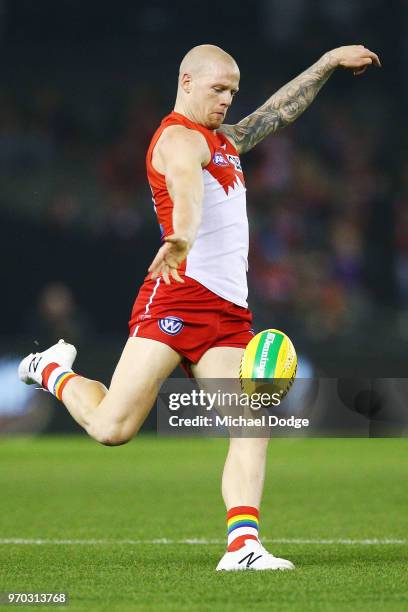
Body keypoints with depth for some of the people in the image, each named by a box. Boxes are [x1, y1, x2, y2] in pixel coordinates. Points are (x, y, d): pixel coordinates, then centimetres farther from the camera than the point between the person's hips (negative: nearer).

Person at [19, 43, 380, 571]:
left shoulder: (223, 140, 25)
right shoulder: (180, 138, -6)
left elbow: (282, 110, 40)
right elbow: (186, 185, -29)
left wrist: (330, 62, 36)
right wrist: (182, 238, -49)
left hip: (230, 310, 8)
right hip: (178, 297, -8)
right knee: (113, 427, -11)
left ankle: (242, 545, -16)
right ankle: (56, 372, 20)